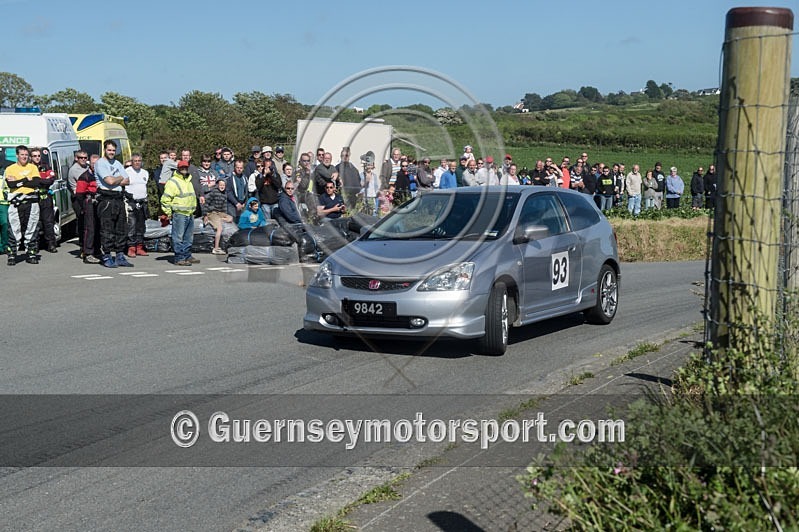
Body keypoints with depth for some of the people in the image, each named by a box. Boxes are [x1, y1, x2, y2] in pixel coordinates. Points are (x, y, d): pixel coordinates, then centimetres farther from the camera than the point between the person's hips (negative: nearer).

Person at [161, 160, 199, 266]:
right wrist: (168, 213, -10)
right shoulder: (173, 182, -7)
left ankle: (187, 256, 22)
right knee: (178, 237, -7)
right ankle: (179, 258, -6)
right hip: (179, 214, -8)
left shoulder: (188, 181, 20)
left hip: (189, 214, 8)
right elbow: (165, 199, -10)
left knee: (188, 237, 13)